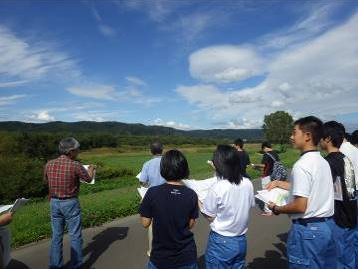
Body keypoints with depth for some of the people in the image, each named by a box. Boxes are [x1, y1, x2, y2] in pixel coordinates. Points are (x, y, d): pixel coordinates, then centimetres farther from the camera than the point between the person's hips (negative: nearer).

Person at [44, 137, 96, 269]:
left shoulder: (49, 164, -4)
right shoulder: (75, 165, -19)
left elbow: (46, 180, 16)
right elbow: (89, 179, -2)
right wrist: (91, 169, 17)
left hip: (54, 202, 5)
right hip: (70, 203, -5)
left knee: (56, 236, 17)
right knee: (75, 236, 9)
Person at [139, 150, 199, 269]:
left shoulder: (153, 193, -20)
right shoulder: (191, 195, -15)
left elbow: (145, 223, -9)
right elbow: (191, 225, -4)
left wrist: (146, 204, 6)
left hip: (160, 257, -1)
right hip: (186, 257, 2)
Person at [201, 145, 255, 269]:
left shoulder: (217, 188, -24)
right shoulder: (248, 183, -9)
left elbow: (209, 216, -13)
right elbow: (250, 206, 6)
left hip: (221, 242, -5)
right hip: (241, 240, 5)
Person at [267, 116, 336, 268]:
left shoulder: (301, 165, -21)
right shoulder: (323, 162, 5)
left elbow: (300, 206, -23)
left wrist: (276, 209, -7)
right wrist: (279, 183, 18)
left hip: (307, 229, -8)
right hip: (327, 226, 8)